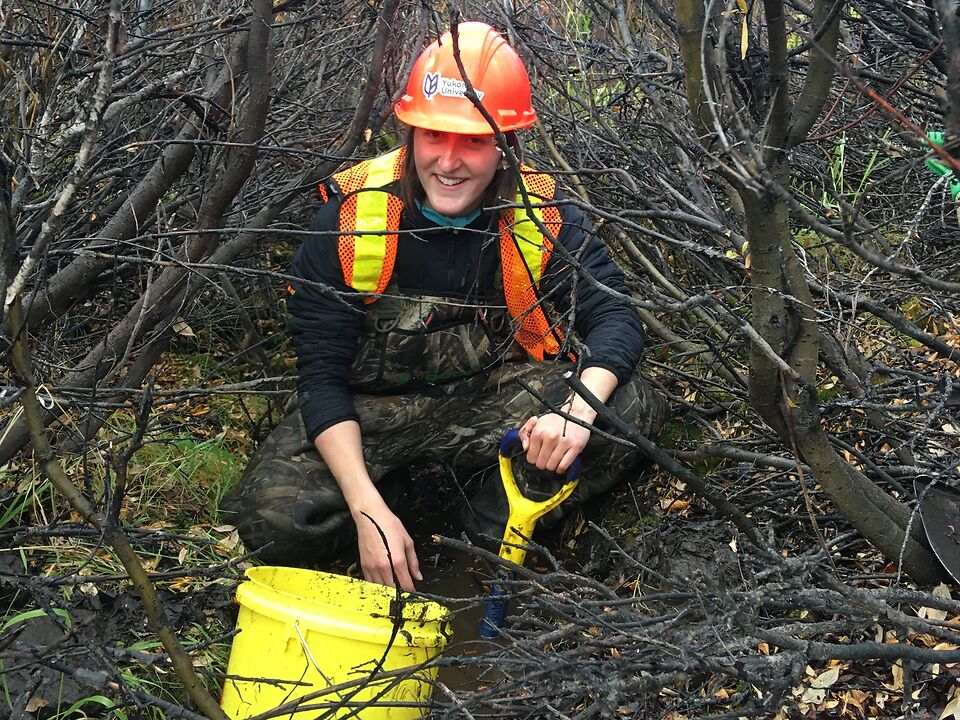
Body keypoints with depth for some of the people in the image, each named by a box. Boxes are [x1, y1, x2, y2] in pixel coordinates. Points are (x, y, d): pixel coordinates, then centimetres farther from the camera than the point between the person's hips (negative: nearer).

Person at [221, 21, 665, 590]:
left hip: (494, 402, 1)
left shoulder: (542, 217, -13)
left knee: (632, 407, -22)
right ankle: (392, 496, 7)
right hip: (373, 409, -1)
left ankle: (490, 531, -6)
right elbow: (323, 375, -18)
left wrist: (578, 410, -41)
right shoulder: (351, 218, -18)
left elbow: (615, 315, -18)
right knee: (274, 517, -26)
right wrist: (369, 511, -30)